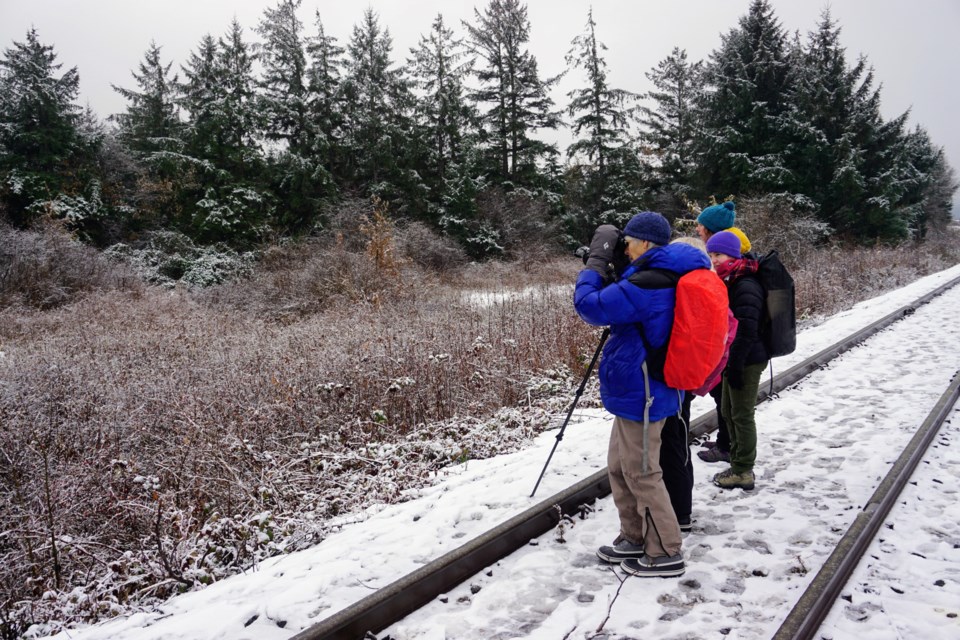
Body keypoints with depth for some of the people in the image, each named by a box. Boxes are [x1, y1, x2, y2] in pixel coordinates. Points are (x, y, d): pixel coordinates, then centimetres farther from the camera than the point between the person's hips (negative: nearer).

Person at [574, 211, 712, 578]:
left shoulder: (645, 284, -23)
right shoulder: (666, 279, 10)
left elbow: (590, 306, -23)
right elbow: (620, 305, 18)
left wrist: (597, 259, -10)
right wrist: (609, 269, 4)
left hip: (639, 394, -10)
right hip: (637, 391, 10)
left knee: (641, 474, 2)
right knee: (619, 468, 19)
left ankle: (665, 553, 15)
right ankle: (636, 538, 31)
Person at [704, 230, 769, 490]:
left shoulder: (746, 286, -20)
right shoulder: (729, 282, 11)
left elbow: (747, 330, -24)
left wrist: (735, 364, -21)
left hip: (747, 361, -10)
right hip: (733, 359, 10)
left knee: (742, 415, 0)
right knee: (729, 412, 16)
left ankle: (744, 473, 11)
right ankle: (737, 465, 28)